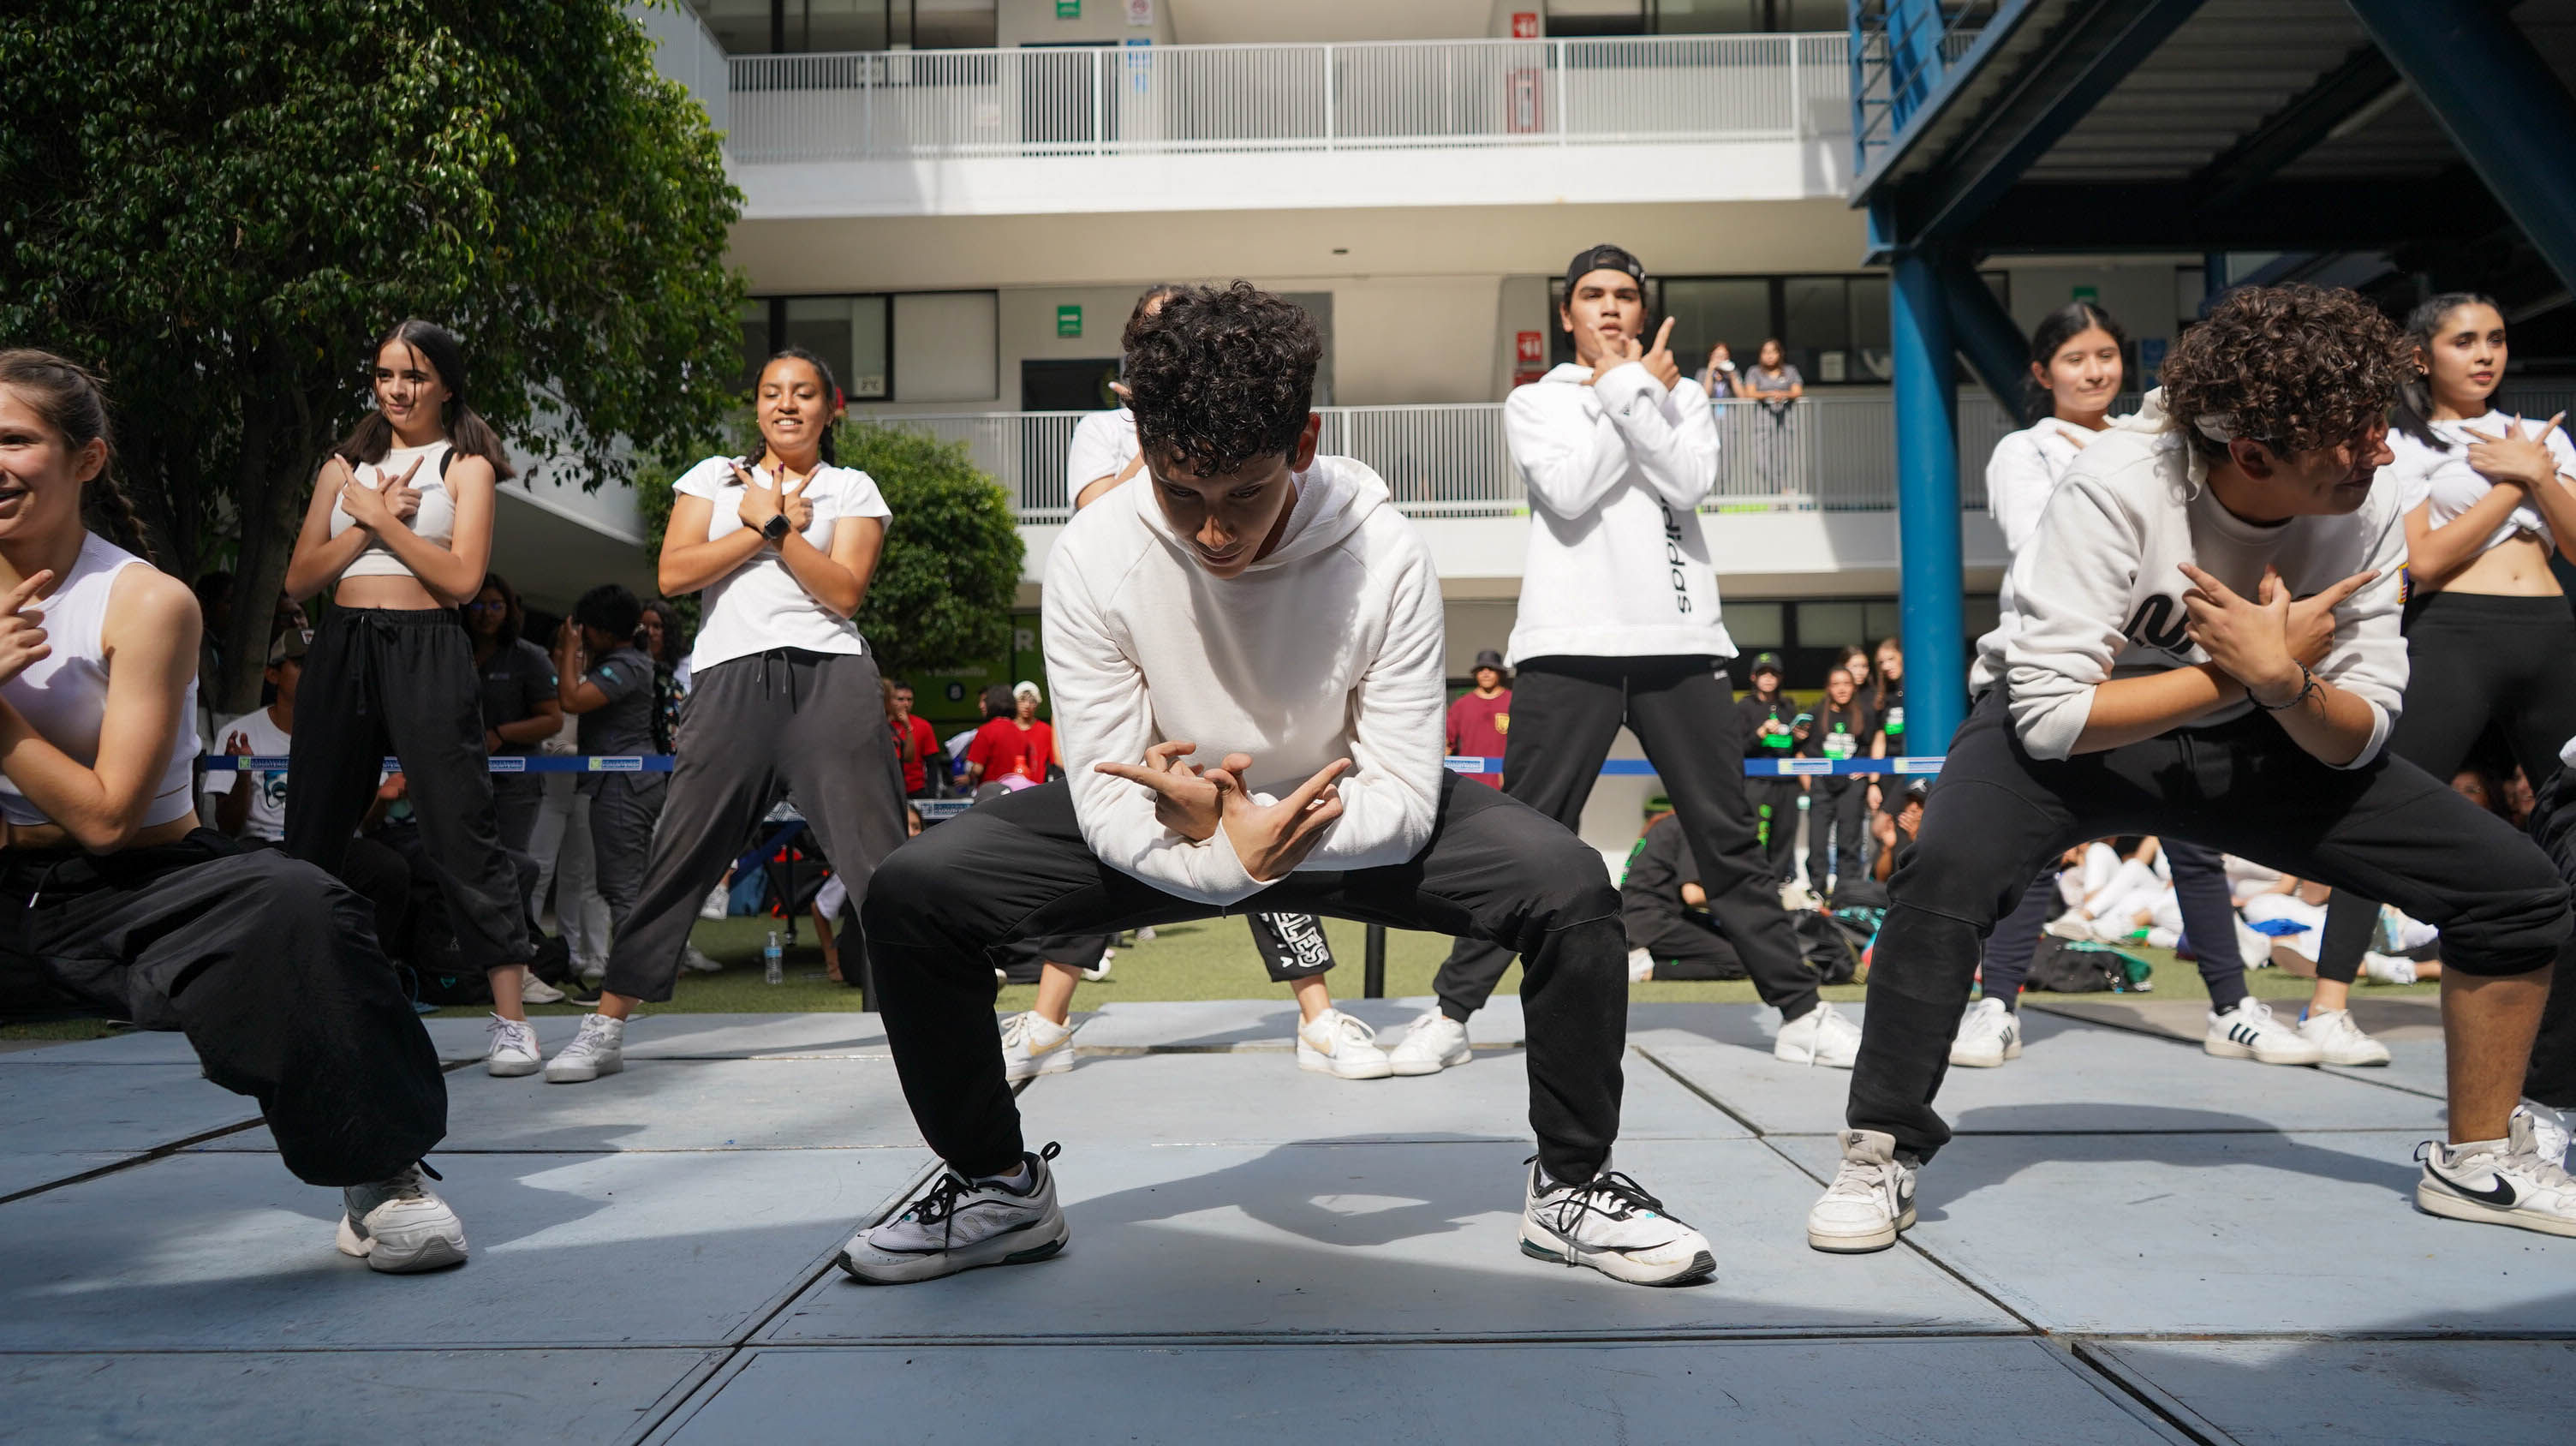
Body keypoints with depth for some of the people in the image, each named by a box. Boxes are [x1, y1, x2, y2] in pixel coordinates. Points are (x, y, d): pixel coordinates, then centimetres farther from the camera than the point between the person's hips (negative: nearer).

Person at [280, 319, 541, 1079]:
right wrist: (370, 524, -3)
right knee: (312, 831, 8)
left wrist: (378, 516, -5)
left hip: (426, 651, -4)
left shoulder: (465, 466, 6)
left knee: (461, 829, -10)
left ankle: (511, 1020, -9)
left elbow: (462, 576, -7)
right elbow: (299, 579, 10)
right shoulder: (346, 465, 18)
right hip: (341, 647, 5)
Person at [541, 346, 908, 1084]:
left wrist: (775, 525, -4)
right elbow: (674, 572, 4)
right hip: (729, 676, 1)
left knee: (877, 849, -6)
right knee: (680, 850, -2)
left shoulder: (852, 489, 15)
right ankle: (605, 1026, 5)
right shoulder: (714, 477, 19)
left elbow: (845, 591, 0)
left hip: (828, 675, -1)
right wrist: (763, 527, 0)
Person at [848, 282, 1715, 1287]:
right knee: (915, 892, -19)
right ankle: (999, 1187, 4)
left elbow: (1406, 799, -21)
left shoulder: (1384, 556, -25)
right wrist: (1225, 855, -40)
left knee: (1570, 887, -26)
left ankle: (1572, 1185, -2)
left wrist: (1254, 826, -34)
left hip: (1347, 816, 0)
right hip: (1171, 829, 1)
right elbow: (1106, 802, -20)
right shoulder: (1091, 558, -23)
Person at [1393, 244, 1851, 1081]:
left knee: (1728, 839, 4)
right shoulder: (1535, 402, 12)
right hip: (1570, 644, -2)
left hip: (1678, 642, 2)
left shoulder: (1679, 393, 18)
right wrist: (1629, 393, 0)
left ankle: (1800, 1014, 10)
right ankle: (1453, 1011, 7)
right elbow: (1570, 491, -8)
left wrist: (1630, 396, -3)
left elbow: (1691, 481, -2)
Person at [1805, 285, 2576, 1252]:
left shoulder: (2366, 518, -13)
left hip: (2255, 737, 5)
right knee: (1947, 875, -38)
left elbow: (2356, 742, -11)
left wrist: (2284, 681, -33)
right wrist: (2243, 668, -26)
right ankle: (1882, 1158, -17)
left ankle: (2478, 1162, 18)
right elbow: (2051, 711, -30)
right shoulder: (2118, 484, -28)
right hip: (2068, 733, -5)